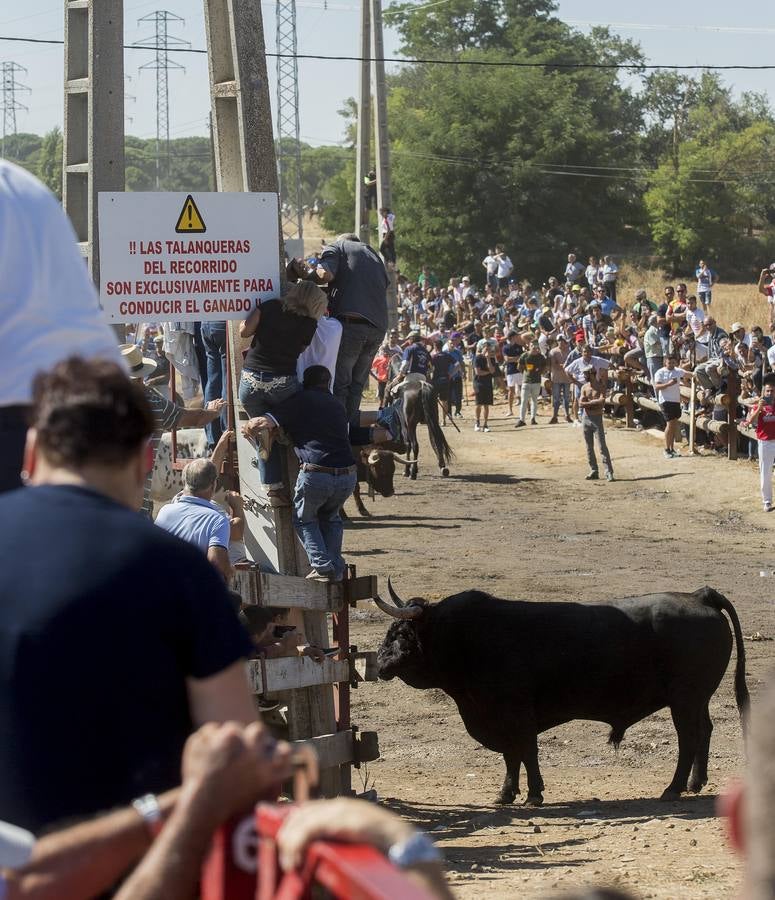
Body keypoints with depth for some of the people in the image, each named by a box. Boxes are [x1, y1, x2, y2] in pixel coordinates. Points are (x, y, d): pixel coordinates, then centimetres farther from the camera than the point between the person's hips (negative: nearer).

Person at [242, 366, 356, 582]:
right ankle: (336, 568, 19)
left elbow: (262, 422, -5)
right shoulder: (337, 406, 22)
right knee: (330, 517, 31)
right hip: (347, 476, 5)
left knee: (304, 519, 21)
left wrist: (247, 427, 19)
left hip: (316, 475, -5)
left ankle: (323, 567, 7)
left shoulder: (300, 400, 4)